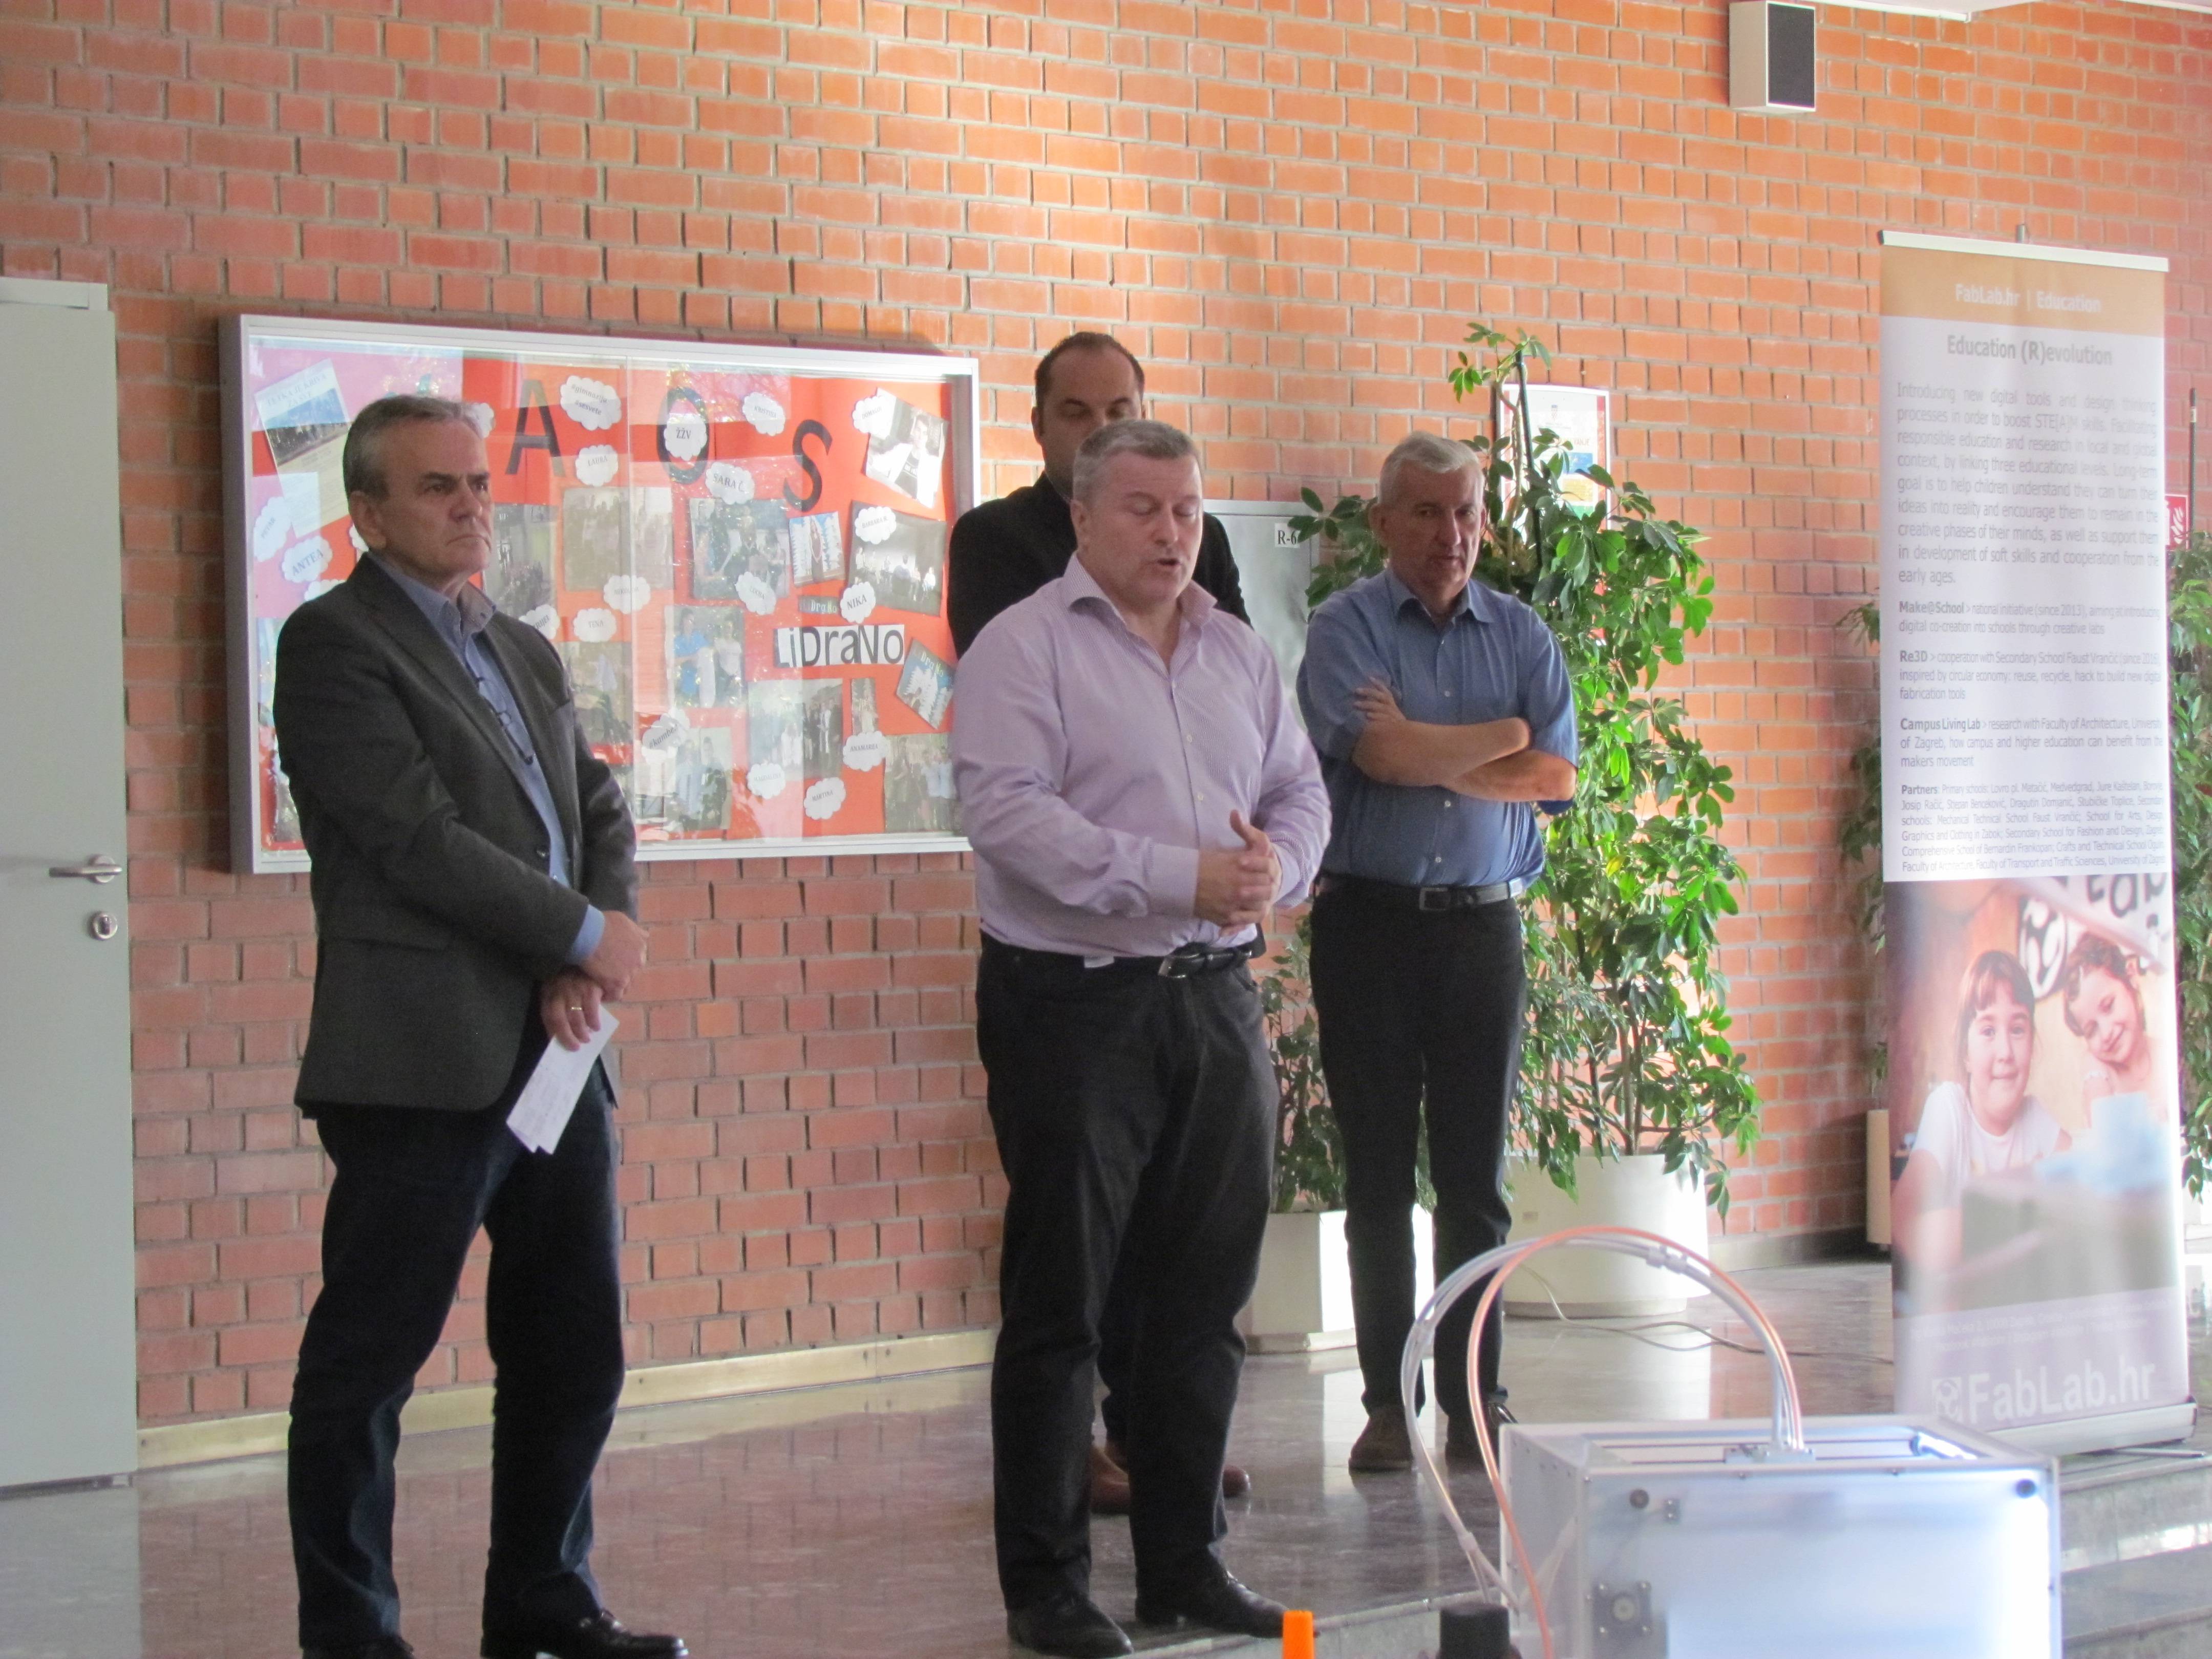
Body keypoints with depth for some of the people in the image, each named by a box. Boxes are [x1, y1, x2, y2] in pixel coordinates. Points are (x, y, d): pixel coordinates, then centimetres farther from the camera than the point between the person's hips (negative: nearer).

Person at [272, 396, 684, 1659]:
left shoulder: (528, 654, 19)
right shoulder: (333, 643, -6)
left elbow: (601, 815, 15)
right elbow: (418, 837, -15)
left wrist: (586, 973, -4)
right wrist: (587, 934, -9)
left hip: (554, 1056, 8)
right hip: (425, 1067, -8)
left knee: (576, 1355, 12)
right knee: (368, 1365, 0)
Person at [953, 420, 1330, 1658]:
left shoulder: (1240, 655, 14)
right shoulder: (1025, 647, -6)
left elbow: (1300, 793, 17)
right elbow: (1009, 812, -17)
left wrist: (1276, 867, -7)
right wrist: (1184, 877, -22)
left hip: (1216, 999, 6)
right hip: (1074, 1000, -6)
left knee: (1205, 1298, 11)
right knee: (1058, 1307, 0)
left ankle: (1186, 1559, 22)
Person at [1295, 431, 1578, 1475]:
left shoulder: (1521, 636, 11)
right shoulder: (1345, 629, 0)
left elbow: (1555, 778, -1)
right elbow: (1379, 752, -17)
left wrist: (1428, 755, -8)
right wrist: (1503, 737, -5)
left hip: (1483, 927, 3)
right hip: (1370, 924, -2)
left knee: (1476, 1179, 3)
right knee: (1378, 1178, 2)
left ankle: (1475, 1405, 8)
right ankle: (1386, 1405, 8)